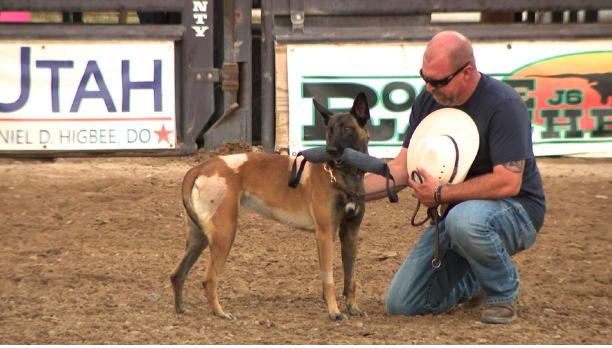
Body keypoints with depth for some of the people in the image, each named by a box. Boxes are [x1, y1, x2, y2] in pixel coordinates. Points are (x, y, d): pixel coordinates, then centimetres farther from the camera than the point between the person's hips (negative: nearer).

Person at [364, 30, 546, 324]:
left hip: (515, 210, -7)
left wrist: (441, 194, -23)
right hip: (452, 212, 7)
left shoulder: (503, 105, -21)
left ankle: (503, 293, -13)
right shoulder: (427, 101, 1)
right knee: (400, 303, -3)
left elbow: (508, 182, -27)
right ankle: (474, 282, 25)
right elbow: (402, 168, 3)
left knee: (463, 219, -42)